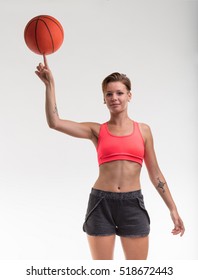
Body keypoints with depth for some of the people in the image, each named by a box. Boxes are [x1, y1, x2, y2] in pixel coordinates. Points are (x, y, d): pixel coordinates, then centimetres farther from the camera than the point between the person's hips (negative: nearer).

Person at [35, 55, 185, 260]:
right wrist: (50, 84, -10)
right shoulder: (96, 130, 3)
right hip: (101, 203, -1)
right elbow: (54, 122, -8)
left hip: (133, 204, 1)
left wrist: (172, 208, 9)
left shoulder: (143, 130, 7)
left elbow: (155, 173, 11)